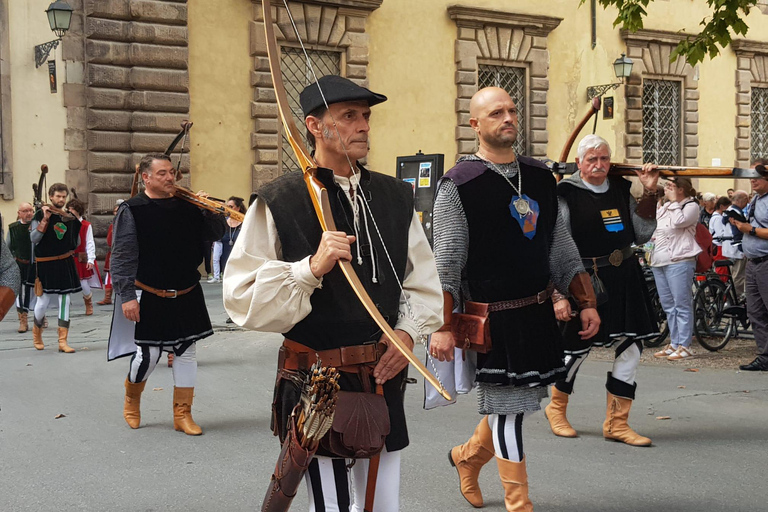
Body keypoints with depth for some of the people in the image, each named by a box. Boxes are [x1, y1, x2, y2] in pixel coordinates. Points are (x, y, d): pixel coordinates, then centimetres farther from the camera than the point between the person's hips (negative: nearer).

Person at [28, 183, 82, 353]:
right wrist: (45, 219, -19)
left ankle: (62, 341, 3)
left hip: (65, 264, 3)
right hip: (45, 264, -3)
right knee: (43, 301, 0)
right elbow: (33, 238, -13)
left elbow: (76, 242, 18)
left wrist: (76, 221, 7)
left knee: (65, 301, 0)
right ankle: (37, 331, 29)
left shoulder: (70, 217, 8)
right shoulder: (41, 214, -4)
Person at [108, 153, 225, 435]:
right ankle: (131, 399, 28)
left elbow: (214, 234, 13)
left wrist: (212, 211, -6)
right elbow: (122, 256, -9)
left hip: (187, 296, 4)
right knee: (148, 354, -2)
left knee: (186, 351, 6)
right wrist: (127, 295, -14)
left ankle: (182, 414, 17)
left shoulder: (187, 206, 6)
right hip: (149, 298, -4)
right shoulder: (132, 210, -7)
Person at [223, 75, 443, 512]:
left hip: (385, 377, 5)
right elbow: (243, 299, -12)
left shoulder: (396, 197, 6)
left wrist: (409, 330, -3)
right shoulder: (278, 202, -9)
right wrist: (310, 269, -23)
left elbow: (423, 280, 14)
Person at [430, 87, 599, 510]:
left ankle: (468, 455, 41)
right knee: (507, 407, 1)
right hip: (492, 318, -6)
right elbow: (445, 265, -11)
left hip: (539, 313, 6)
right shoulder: (458, 185, -9)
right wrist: (442, 327, -15)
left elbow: (561, 248, 15)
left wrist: (586, 302, 10)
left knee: (517, 402, 16)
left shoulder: (540, 177, 10)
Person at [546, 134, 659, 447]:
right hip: (586, 280, -5)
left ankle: (616, 423, 13)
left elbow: (641, 236, 11)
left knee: (631, 347, 2)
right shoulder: (566, 196, -7)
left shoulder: (621, 190, 10)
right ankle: (556, 409, 30)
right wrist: (559, 295, -13)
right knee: (577, 347, 4)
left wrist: (648, 193, 3)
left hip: (624, 278, 5)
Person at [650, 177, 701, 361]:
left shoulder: (691, 206, -3)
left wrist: (674, 201, -11)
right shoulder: (663, 207, 19)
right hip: (659, 262, 9)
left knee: (681, 305, -7)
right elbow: (654, 228, 33)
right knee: (668, 306, 11)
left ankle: (684, 346, -5)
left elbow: (678, 222, -21)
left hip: (679, 261, -8)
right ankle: (674, 343, 18)